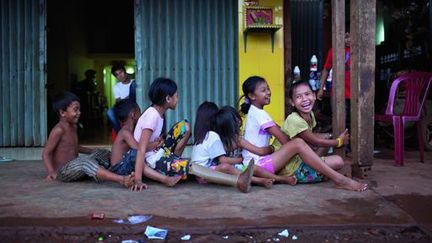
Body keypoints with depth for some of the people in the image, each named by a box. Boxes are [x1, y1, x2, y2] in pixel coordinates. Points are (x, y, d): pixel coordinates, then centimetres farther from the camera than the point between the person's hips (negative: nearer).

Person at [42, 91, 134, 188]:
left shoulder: (73, 126, 12)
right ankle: (121, 180, -56)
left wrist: (91, 151, 22)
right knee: (85, 162, -37)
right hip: (63, 172, -11)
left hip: (74, 166, 11)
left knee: (102, 154, 13)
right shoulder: (58, 130, -14)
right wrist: (52, 172, -25)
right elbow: (46, 153, -15)